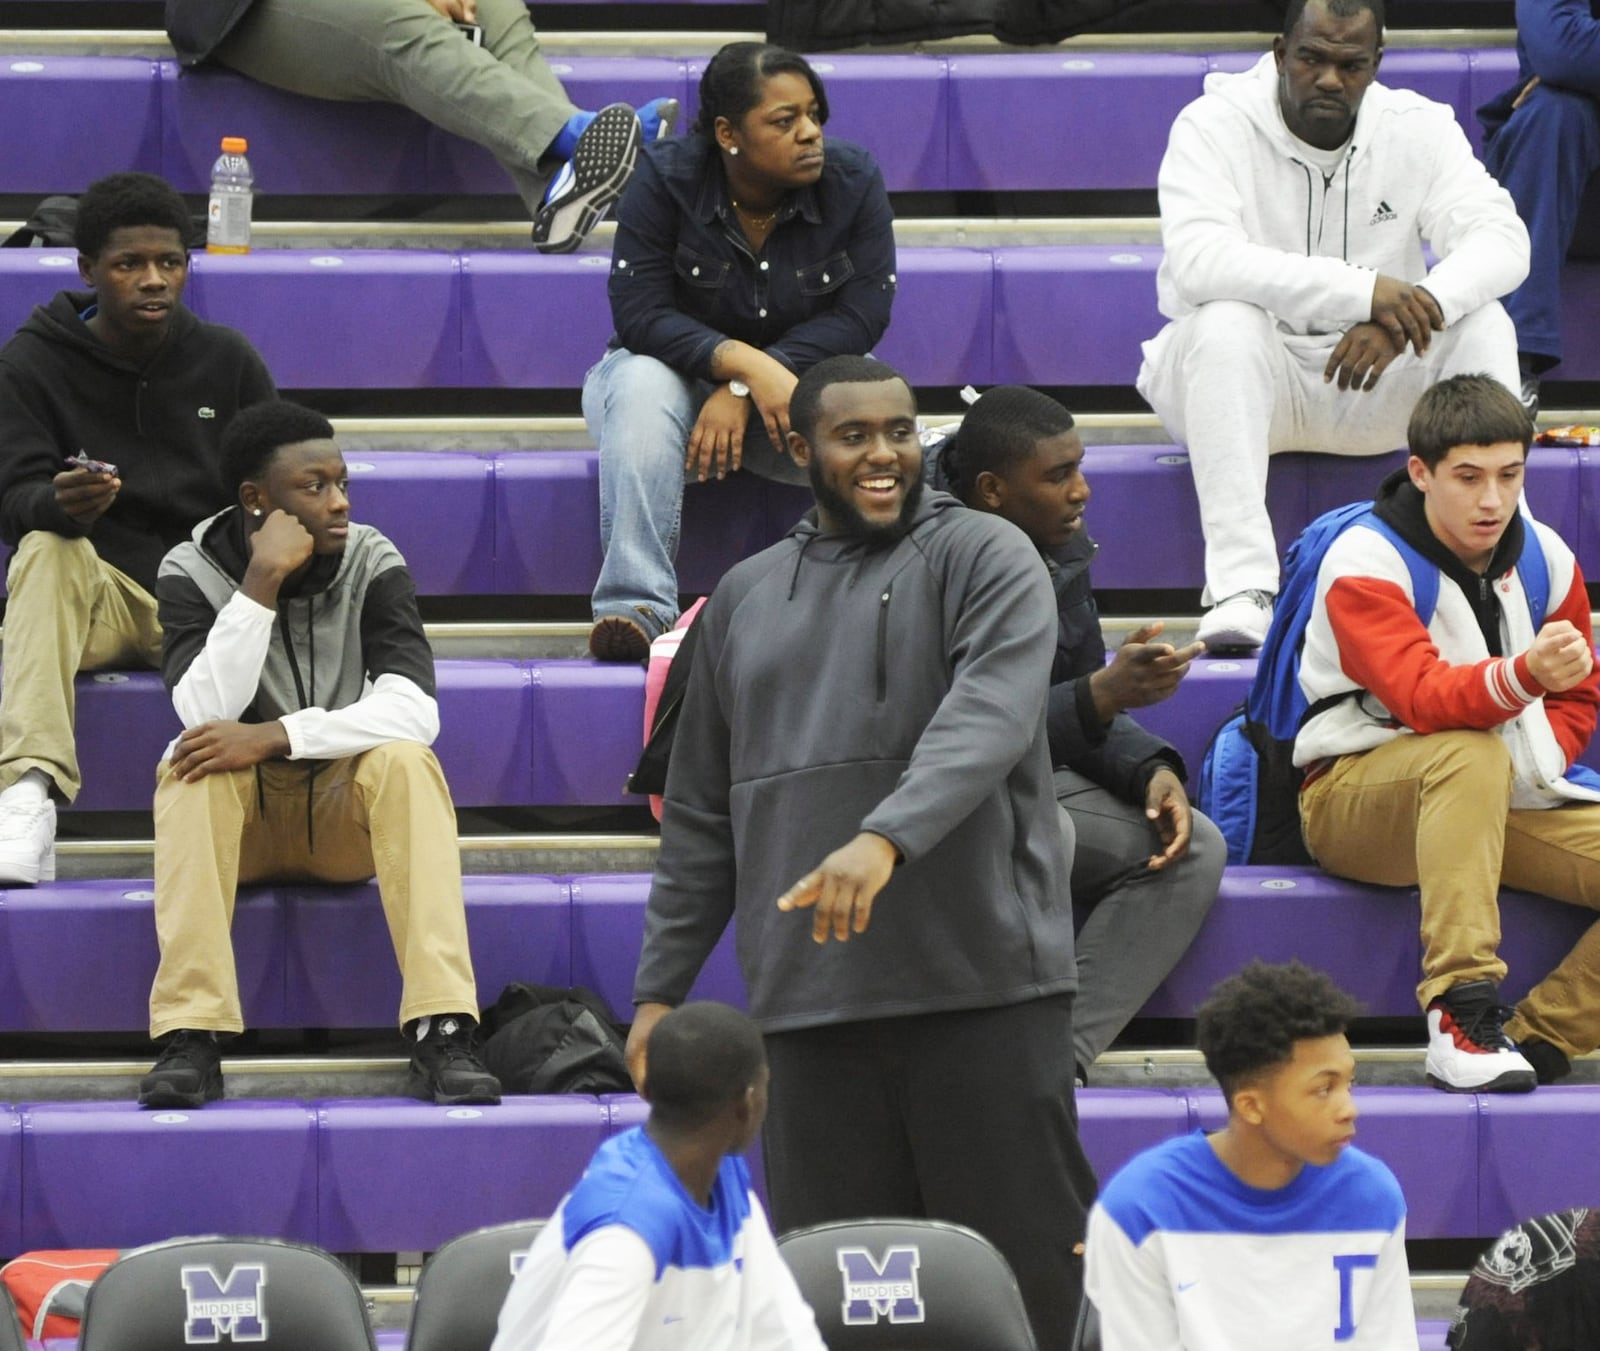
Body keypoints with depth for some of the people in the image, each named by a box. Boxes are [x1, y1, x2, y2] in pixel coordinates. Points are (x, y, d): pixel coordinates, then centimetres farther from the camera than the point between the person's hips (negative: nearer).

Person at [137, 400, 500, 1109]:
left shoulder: (374, 565, -8)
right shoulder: (191, 573, -9)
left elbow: (413, 712, -22)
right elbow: (205, 713, -25)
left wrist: (276, 737, -32)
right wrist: (263, 582, -30)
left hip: (347, 812, 0)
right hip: (239, 813, 0)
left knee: (404, 761, -31)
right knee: (191, 769, -32)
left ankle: (441, 1033, -38)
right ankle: (189, 1037, -37)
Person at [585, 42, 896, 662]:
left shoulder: (853, 181, -11)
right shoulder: (667, 181, -16)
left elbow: (863, 314, -16)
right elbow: (639, 314, -20)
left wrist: (743, 391, -26)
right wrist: (746, 363, -37)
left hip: (803, 379, 1)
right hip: (679, 373, -1)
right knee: (642, 386, -36)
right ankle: (636, 604, -41)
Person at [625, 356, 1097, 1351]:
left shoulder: (985, 560, 2)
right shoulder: (746, 599, 18)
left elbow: (988, 717, -17)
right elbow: (702, 813, 21)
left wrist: (886, 839, -32)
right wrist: (661, 987, 15)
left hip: (983, 981, -4)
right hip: (813, 1000, 4)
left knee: (1032, 1264, -5)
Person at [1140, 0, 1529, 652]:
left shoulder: (1417, 129, -3)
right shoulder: (1215, 126, -13)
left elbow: (1502, 241, -16)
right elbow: (1198, 261, -31)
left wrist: (1406, 315, -37)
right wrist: (1363, 291, -38)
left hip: (1370, 386, 3)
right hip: (1246, 377, -3)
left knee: (1482, 322, -21)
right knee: (1227, 322, -35)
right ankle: (1241, 590, -43)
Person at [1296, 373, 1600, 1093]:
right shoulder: (1364, 562, -15)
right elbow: (1424, 698, -30)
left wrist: (1540, 764, -7)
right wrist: (1524, 674, -49)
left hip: (1508, 799, 6)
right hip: (1356, 802, -6)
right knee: (1472, 756, -39)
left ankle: (1539, 1038, -14)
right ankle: (1462, 1018, -43)